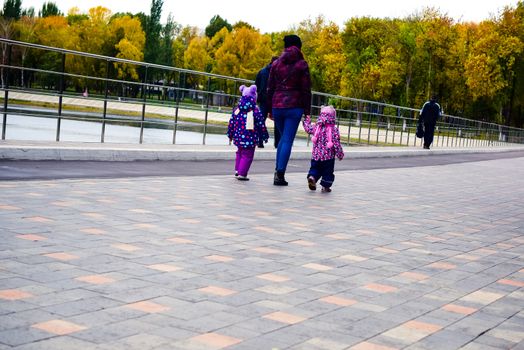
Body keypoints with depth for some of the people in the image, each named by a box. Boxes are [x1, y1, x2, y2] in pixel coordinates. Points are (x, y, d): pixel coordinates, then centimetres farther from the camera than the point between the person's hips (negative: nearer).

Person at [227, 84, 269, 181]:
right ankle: (242, 174, -2)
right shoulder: (255, 111, -10)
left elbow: (231, 122, 8)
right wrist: (265, 136, 5)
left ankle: (237, 170, 28)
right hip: (250, 139, -5)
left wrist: (230, 134, 19)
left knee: (240, 153, 25)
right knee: (247, 156, 1)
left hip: (238, 137, 5)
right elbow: (261, 125, -7)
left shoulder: (237, 109, 4)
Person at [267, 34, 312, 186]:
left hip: (277, 106, 4)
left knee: (283, 137, 20)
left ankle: (278, 171, 13)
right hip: (294, 106, -4)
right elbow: (306, 89, -4)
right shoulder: (302, 64, -1)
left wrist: (270, 109, 15)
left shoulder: (276, 63, 9)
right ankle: (280, 174, -8)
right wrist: (307, 111, 0)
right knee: (288, 140, -2)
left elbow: (270, 88, 9)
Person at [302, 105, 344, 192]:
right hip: (328, 156, -3)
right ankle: (326, 186, 10)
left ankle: (312, 177, -11)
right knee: (328, 171, 9)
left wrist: (307, 120, 32)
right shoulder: (334, 130, -11)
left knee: (315, 168, 16)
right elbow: (336, 143, -11)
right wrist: (340, 154, -2)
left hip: (316, 155, 3)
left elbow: (308, 128, 16)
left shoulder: (316, 127, -2)